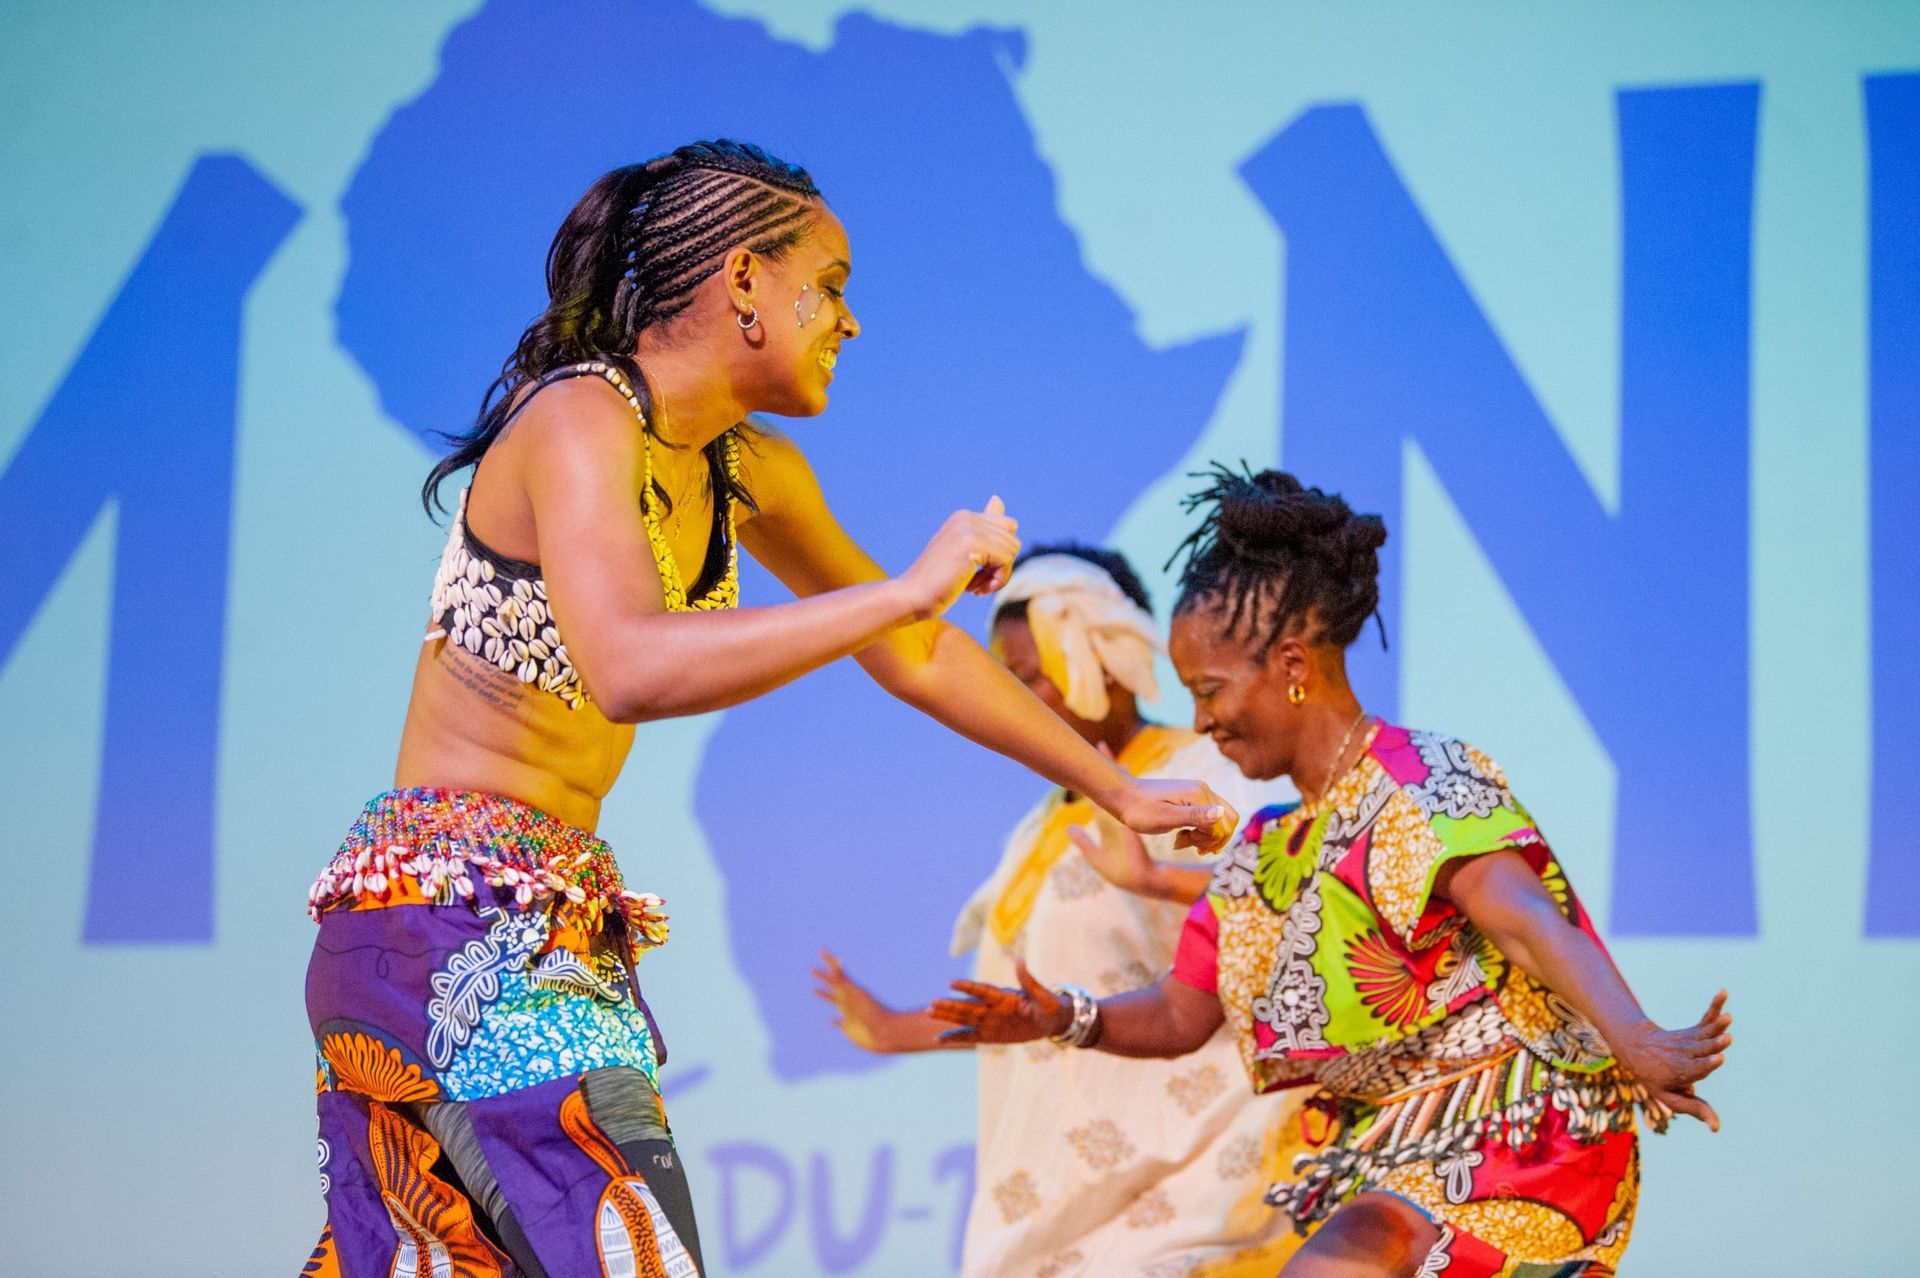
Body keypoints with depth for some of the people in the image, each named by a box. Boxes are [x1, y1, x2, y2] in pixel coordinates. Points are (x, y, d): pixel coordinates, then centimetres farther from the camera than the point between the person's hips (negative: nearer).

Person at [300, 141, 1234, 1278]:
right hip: (452, 912, -9)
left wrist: (1119, 789, 32)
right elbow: (630, 670, -33)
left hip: (555, 920, 9)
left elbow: (913, 654, 26)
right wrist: (907, 588, -29)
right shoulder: (581, 421, -15)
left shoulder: (750, 476, 12)